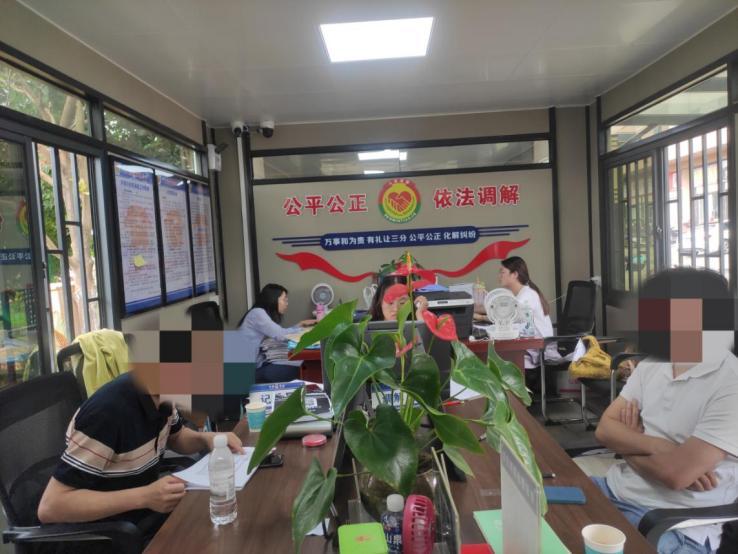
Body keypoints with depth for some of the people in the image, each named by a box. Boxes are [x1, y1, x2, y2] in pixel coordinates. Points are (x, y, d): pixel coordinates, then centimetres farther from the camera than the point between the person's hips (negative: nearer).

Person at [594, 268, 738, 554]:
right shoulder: (650, 366, 5)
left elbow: (676, 474, -24)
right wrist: (657, 446, -17)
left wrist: (629, 442, -5)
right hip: (617, 488, 7)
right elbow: (605, 429, 1)